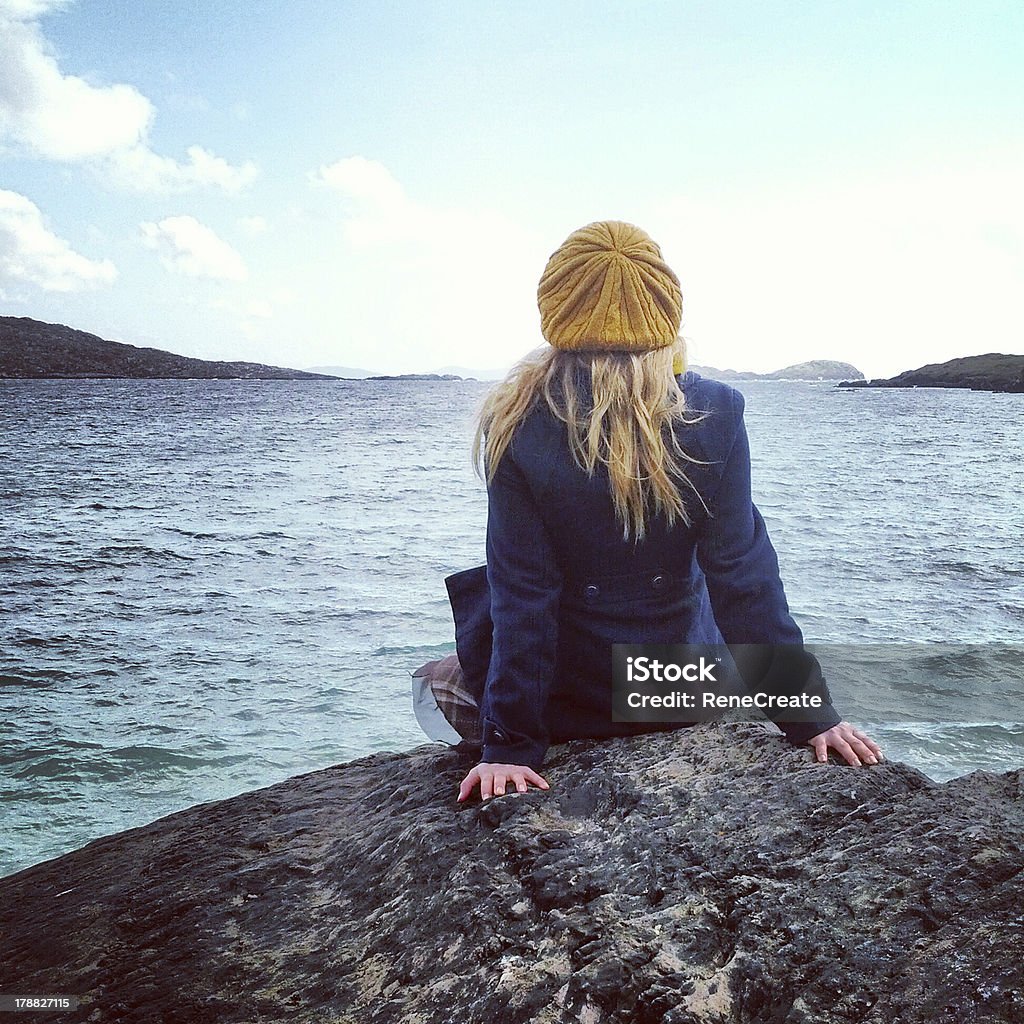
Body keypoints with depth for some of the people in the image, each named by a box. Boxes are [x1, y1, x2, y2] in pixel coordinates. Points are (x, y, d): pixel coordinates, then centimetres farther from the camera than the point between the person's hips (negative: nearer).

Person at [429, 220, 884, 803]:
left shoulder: (520, 425, -17)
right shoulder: (714, 414, -13)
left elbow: (521, 593, -17)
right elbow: (744, 576, -13)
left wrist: (509, 746, -11)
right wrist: (811, 715, -5)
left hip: (565, 702, -2)